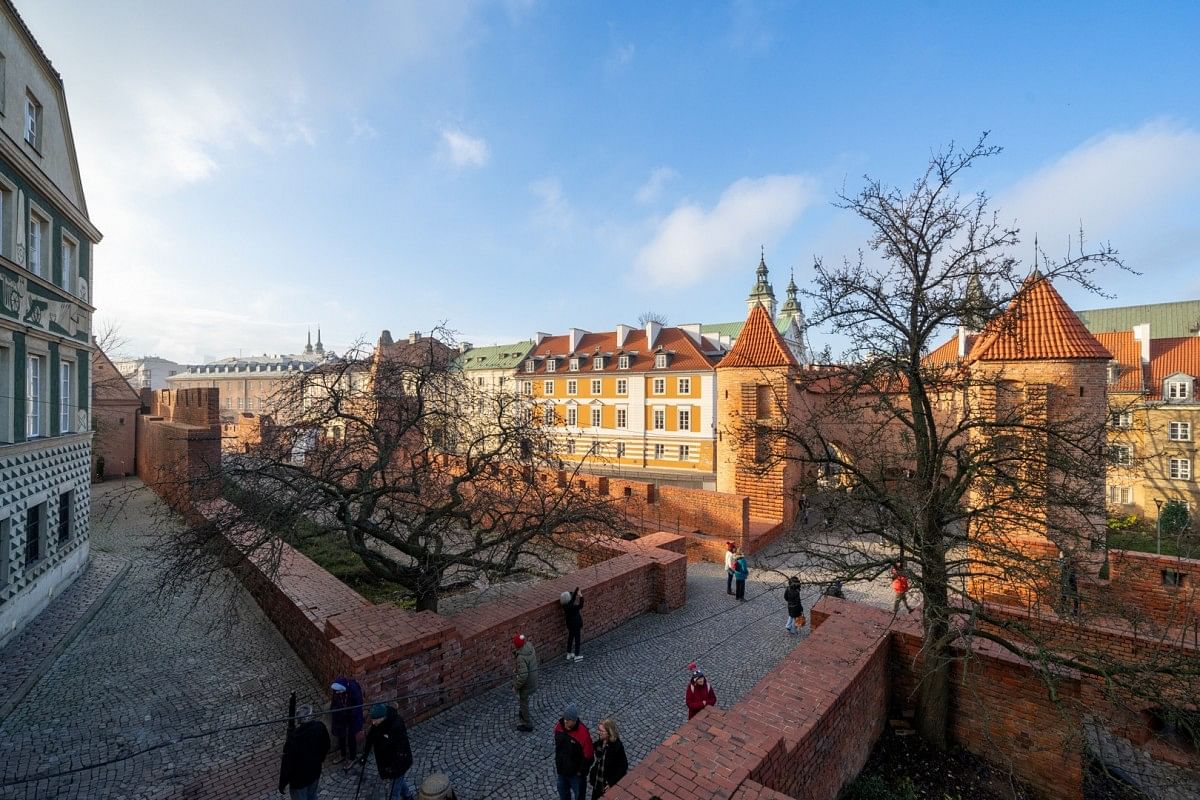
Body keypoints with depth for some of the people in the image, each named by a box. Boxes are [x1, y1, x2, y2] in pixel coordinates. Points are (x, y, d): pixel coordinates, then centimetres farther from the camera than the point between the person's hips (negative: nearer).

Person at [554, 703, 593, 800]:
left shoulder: (583, 733, -34)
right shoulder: (559, 726, -17)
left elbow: (588, 756, -23)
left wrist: (581, 772, -14)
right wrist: (557, 762, 10)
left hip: (576, 773, -5)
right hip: (561, 770, 5)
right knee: (562, 790, 29)